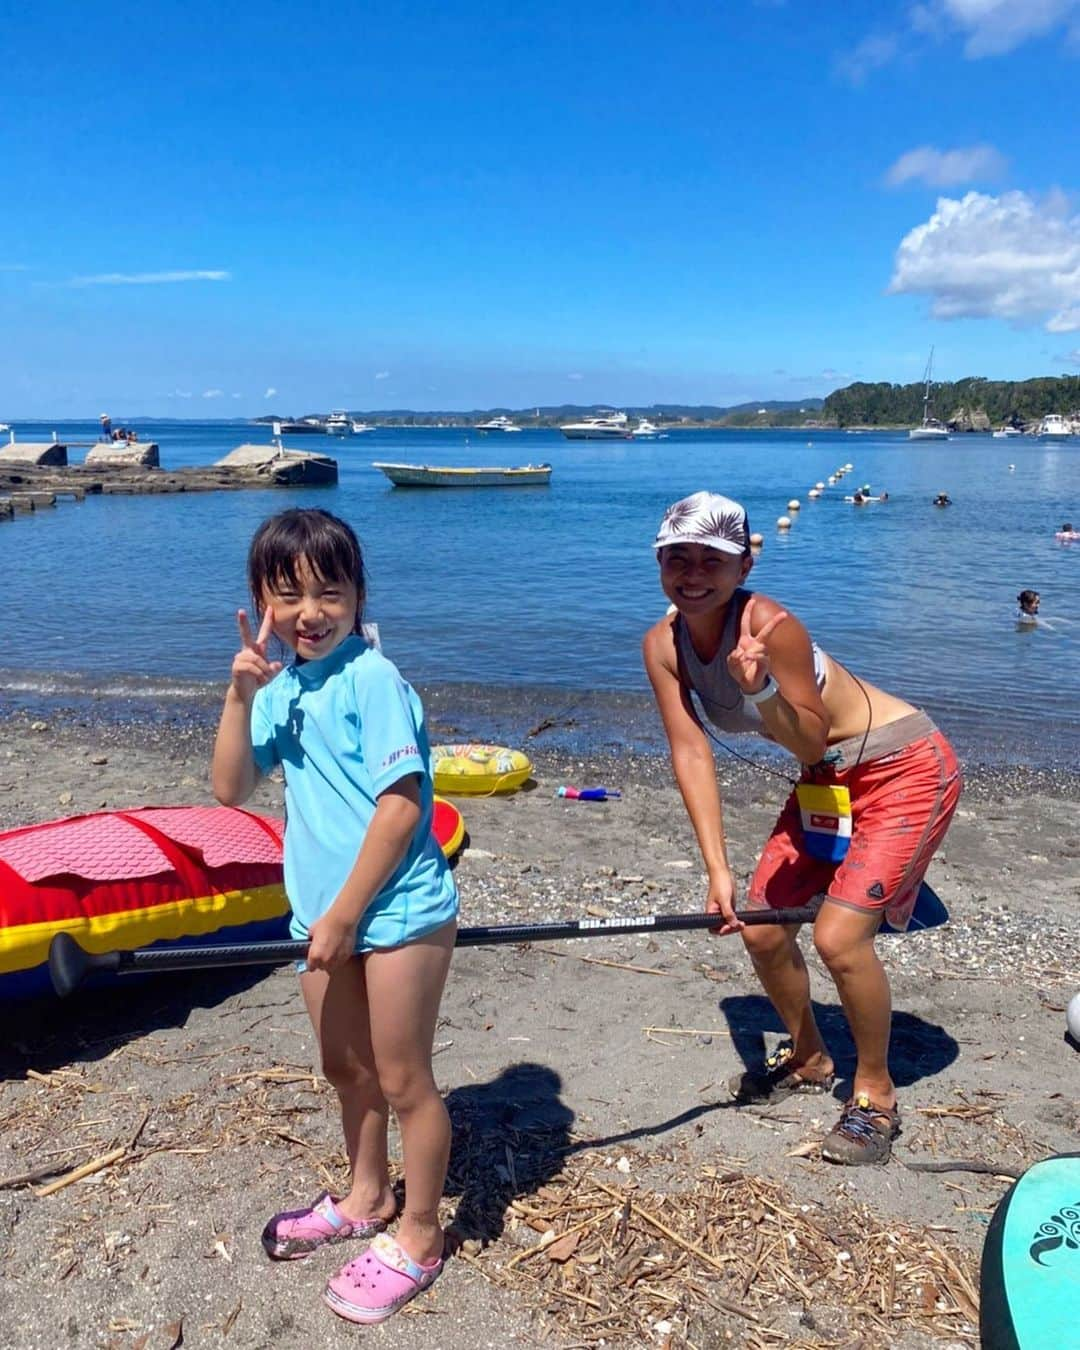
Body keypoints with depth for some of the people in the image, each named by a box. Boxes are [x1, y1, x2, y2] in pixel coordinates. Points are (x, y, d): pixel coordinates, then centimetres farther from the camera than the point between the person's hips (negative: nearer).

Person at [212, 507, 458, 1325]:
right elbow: (231, 789, 2)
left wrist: (343, 914, -16)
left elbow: (400, 804, -19)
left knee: (402, 1080, 7)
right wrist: (241, 694, -10)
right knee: (345, 1067, 23)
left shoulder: (372, 677, -15)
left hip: (398, 908, -7)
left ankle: (418, 1237, 27)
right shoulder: (282, 688, 6)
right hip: (327, 911, 8)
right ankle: (367, 1198, 45)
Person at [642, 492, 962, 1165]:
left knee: (839, 936, -15)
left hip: (904, 769, -7)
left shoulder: (768, 624, -28)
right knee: (761, 926, 5)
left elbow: (811, 741, -22)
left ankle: (875, 1095, 11)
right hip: (828, 779, 7)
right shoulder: (663, 644, -10)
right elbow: (691, 753, -14)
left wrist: (762, 690, -41)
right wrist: (719, 873, -20)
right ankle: (809, 1060, 32)